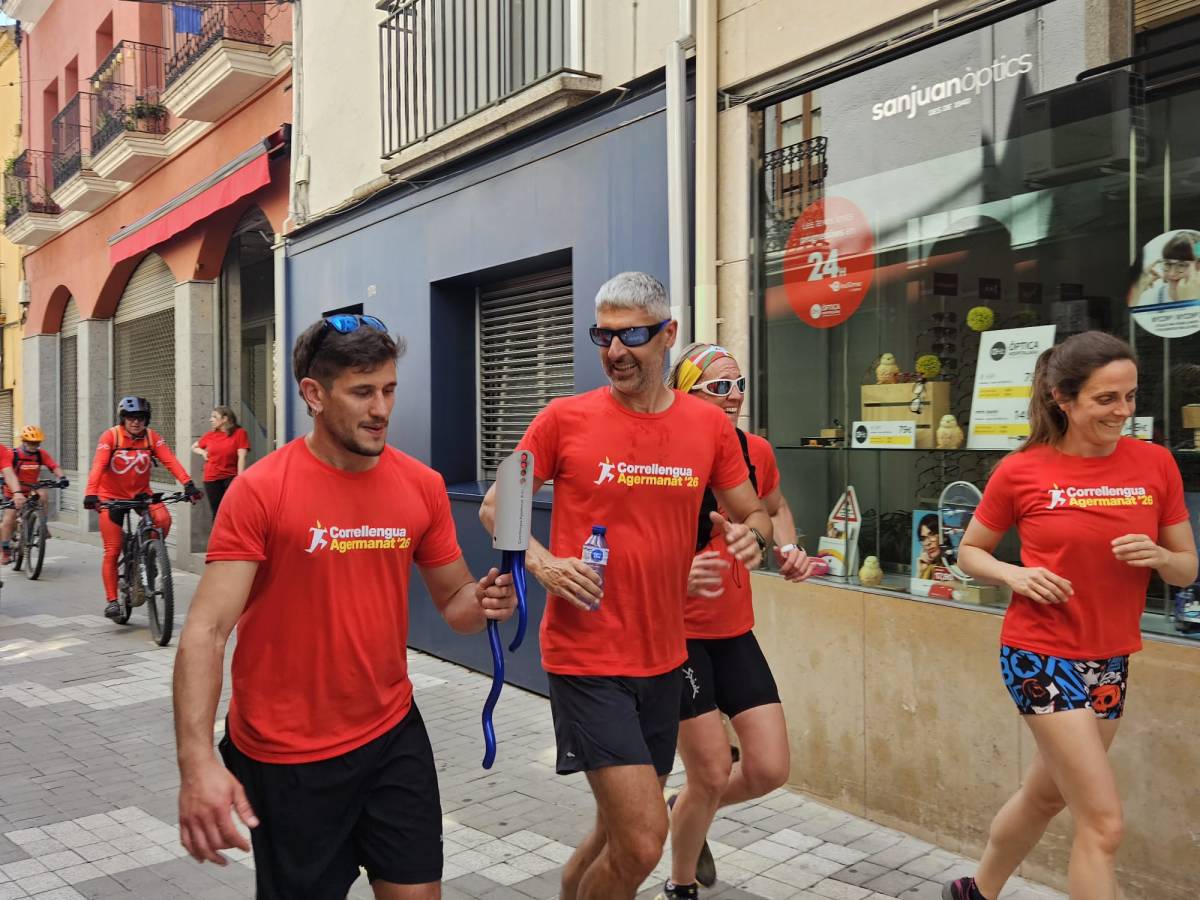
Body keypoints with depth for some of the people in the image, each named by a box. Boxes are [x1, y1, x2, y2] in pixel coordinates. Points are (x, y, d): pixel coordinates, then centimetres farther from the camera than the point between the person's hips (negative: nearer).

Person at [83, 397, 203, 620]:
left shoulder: (152, 437, -9)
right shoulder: (111, 436, -16)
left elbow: (170, 460, -20)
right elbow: (98, 465, -28)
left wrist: (188, 484, -34)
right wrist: (90, 494, -43)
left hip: (140, 493, 2)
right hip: (112, 496, -2)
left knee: (163, 519, -28)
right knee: (112, 551, -4)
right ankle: (111, 600, 7)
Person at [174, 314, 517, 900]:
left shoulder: (423, 486, -3)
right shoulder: (259, 491, -15)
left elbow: (453, 602, 7)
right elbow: (206, 631, -19)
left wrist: (482, 602, -17)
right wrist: (197, 762, -31)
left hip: (394, 736, 4)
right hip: (287, 755, -3)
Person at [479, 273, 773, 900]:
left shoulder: (709, 424, 2)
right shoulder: (565, 419, -7)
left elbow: (752, 514, 13)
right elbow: (495, 507, 2)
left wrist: (751, 535, -10)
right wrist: (542, 564, -15)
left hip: (664, 659, 5)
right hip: (586, 658, -4)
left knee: (620, 833, 20)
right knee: (643, 842, -9)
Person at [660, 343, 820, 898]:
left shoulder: (756, 452, 0)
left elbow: (775, 508, 22)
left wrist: (788, 550, 3)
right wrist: (679, 575, -35)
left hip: (736, 632, 6)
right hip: (677, 634, -6)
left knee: (771, 770, 4)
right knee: (712, 774, -1)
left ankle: (686, 812, 36)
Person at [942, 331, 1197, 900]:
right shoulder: (1020, 472, -12)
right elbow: (969, 552, 2)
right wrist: (1015, 575, -17)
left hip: (1111, 660, 5)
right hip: (1041, 654, -5)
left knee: (1046, 796, 22)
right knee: (1103, 824, -8)